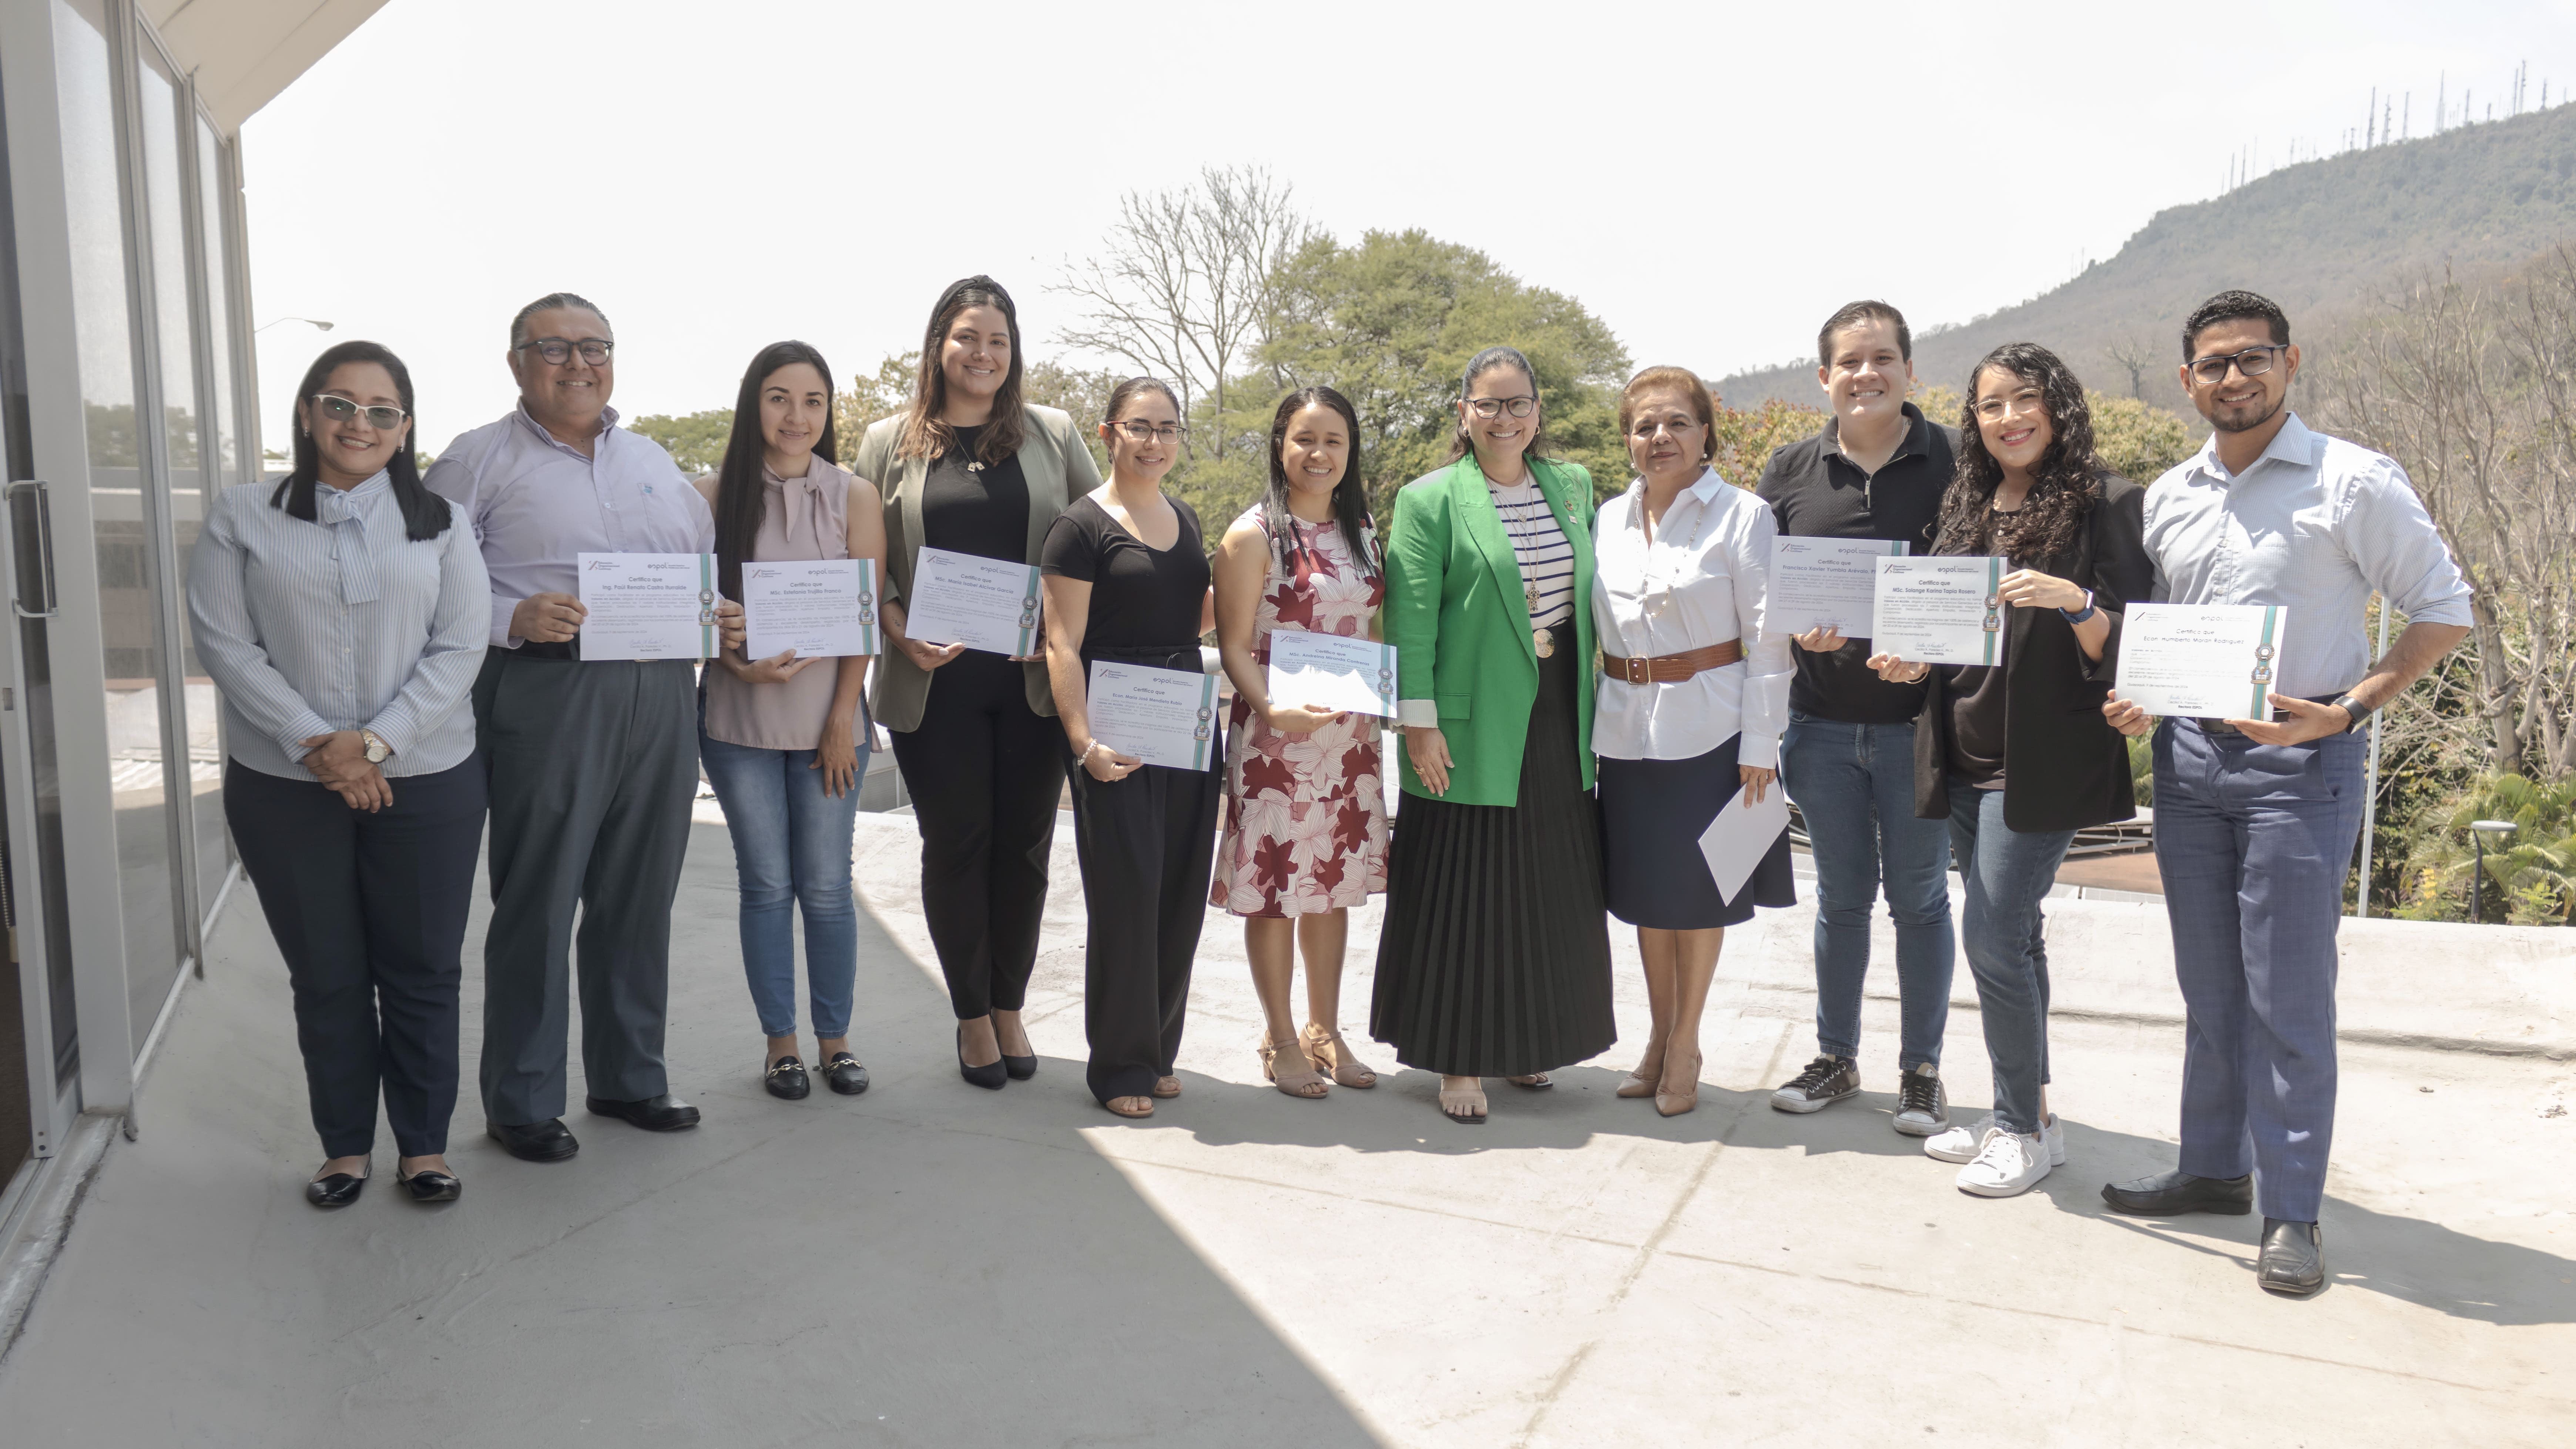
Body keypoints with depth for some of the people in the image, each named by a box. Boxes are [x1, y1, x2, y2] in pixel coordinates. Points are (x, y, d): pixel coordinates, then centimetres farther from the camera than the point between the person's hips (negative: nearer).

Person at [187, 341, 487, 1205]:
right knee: (326, 977, 10)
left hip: (425, 784, 0)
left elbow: (459, 650, -3)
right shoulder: (243, 517, 2)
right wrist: (316, 745, -15)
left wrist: (377, 742, -15)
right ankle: (345, 1148, 24)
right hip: (284, 788, 0)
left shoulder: (438, 523, 4)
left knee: (423, 972, 7)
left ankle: (425, 1145, 20)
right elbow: (226, 645, -4)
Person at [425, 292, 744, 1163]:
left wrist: (726, 617, 4)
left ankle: (629, 1079, 26)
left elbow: (709, 563, 25)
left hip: (661, 694, 5)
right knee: (537, 904, 0)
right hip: (546, 696, -5)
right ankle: (522, 1104, 14)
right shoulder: (480, 461, 2)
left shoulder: (653, 460, 20)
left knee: (639, 900, 12)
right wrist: (514, 619, -19)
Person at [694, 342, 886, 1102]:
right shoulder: (714, 496, 2)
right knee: (766, 885, 6)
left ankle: (835, 1037, 18)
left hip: (826, 717, 0)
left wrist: (844, 718, -7)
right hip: (738, 720, 0)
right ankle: (779, 1039, 19)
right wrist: (742, 666, -14)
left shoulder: (855, 498, 1)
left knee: (827, 887, 4)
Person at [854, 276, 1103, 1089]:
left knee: (1024, 845, 7)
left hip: (1034, 679, 1)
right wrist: (902, 634, -10)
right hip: (936, 683, -1)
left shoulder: (1052, 437, 8)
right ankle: (972, 1016, 20)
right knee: (956, 846, 5)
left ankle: (1009, 1008, 23)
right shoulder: (888, 443, 7)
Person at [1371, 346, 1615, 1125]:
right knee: (1464, 892, 1)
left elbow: (1591, 594, 16)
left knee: (1547, 890, 12)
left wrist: (1592, 704, 12)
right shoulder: (1431, 500, -4)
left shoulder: (1573, 487, 11)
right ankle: (1460, 1059, 14)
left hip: (1557, 726, 5)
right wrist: (1418, 721, -13)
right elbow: (1411, 617, -8)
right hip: (1474, 729, -5)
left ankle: (1526, 1041, 29)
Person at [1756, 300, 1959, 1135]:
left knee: (1919, 896, 7)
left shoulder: (1954, 463, -3)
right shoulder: (1790, 472, 5)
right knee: (1841, 894, 13)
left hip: (1919, 721, -2)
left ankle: (1921, 1071, 22)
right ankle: (1836, 1059, 28)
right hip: (1824, 722, 2)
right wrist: (1799, 627, -12)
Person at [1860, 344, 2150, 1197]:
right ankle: (2020, 1113, 24)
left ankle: (2026, 1129, 8)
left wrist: (2073, 601, -27)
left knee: (1994, 940, -8)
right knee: (2011, 936, 13)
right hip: (1963, 759, 7)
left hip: (2043, 763, -7)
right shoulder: (1966, 508, 13)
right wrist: (1912, 663, 1)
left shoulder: (2104, 505, -6)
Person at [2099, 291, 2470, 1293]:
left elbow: (2445, 612, -4)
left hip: (2300, 767, -5)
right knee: (2208, 987, 13)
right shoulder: (2168, 498, 9)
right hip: (2187, 761, 5)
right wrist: (2134, 701, 1)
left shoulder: (2354, 484, -7)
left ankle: (2290, 1211, 11)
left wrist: (2344, 710, -17)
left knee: (2288, 997, -2)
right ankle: (2214, 1169, 27)